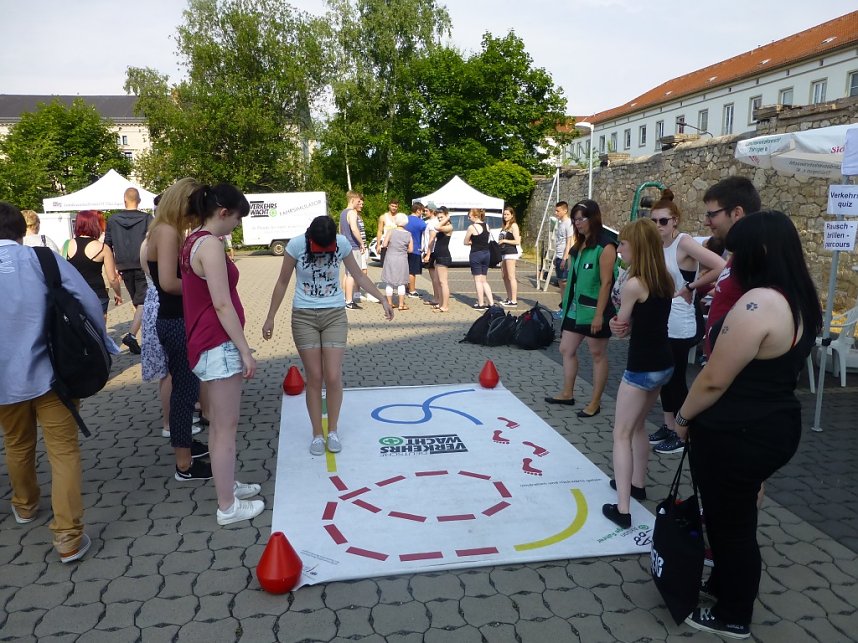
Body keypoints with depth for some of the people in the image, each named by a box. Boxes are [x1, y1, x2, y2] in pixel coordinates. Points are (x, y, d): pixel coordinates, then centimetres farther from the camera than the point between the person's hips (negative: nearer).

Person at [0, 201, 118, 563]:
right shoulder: (41, 258, -8)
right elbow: (88, 300, -14)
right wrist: (102, 345, -2)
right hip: (48, 373, -3)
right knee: (63, 451, 2)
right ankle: (68, 536, 0)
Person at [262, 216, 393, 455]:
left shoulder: (342, 244, -9)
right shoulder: (296, 245, -12)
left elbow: (359, 276, 5)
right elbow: (283, 283, -1)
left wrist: (382, 299, -1)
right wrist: (270, 318, 3)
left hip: (335, 315, 1)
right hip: (304, 317, -1)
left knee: (333, 377, -6)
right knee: (314, 378, 1)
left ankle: (333, 431, 15)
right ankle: (317, 434, 16)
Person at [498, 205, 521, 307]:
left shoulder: (514, 225, -7)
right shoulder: (504, 226, 18)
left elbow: (517, 241, -14)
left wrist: (504, 241, -12)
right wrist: (499, 242, 8)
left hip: (511, 253, -9)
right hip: (503, 253, 9)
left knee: (511, 277, -9)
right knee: (505, 276, 12)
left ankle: (514, 301, -8)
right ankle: (509, 298, 22)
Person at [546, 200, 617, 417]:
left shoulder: (605, 246, -15)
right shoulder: (580, 244, 10)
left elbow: (606, 282, -18)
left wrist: (599, 315, -20)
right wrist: (567, 303, 13)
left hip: (593, 310, -8)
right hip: (575, 308, 8)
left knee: (598, 355, 6)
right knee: (567, 350, 13)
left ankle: (595, 402, 16)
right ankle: (567, 394, 28)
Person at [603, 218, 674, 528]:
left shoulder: (633, 284, -20)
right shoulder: (665, 280, 5)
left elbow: (622, 327, -10)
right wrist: (622, 324, -9)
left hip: (642, 368, -8)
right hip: (663, 364, 9)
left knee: (622, 434, 0)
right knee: (637, 426, 25)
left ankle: (622, 509, 0)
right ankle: (637, 484, 40)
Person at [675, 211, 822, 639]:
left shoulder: (758, 302, -25)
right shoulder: (800, 301, 5)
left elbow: (715, 379, -23)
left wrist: (683, 416, -7)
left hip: (736, 435, -9)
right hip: (774, 426, 9)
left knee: (729, 523, 9)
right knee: (737, 519, 24)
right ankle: (726, 585, 43)